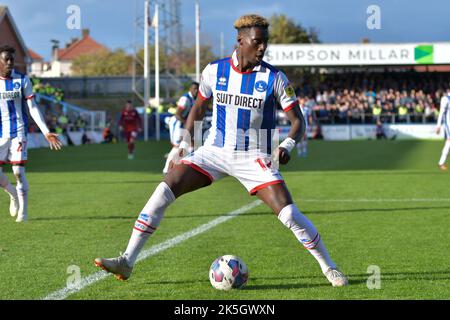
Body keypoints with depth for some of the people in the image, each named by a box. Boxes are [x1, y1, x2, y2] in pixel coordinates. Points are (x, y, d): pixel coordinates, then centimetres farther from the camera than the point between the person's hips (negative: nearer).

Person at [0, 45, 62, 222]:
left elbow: (33, 108, 1)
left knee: (19, 172, -8)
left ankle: (23, 212, 4)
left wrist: (46, 133, -5)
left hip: (18, 131, -1)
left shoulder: (22, 80, -1)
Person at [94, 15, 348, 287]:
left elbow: (298, 120, -4)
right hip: (214, 152, 2)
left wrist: (287, 145, -24)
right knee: (164, 190, -14)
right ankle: (127, 262, -10)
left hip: (254, 159, -2)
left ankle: (330, 268, 3)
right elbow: (199, 107, 16)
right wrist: (185, 143, 7)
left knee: (289, 214, -17)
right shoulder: (214, 71, 0)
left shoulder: (274, 78, -8)